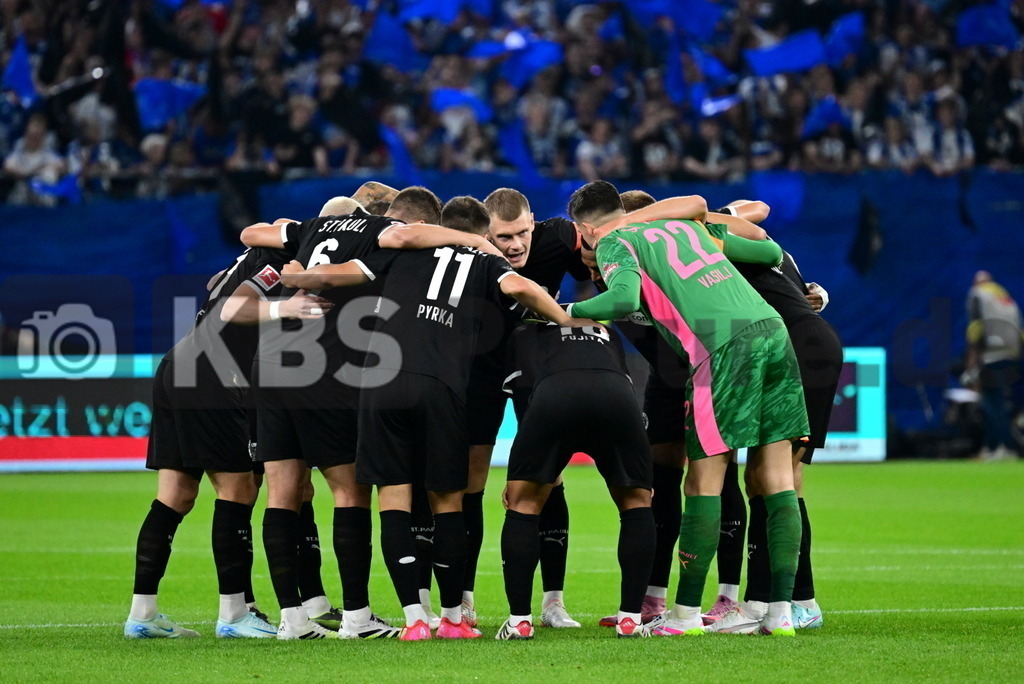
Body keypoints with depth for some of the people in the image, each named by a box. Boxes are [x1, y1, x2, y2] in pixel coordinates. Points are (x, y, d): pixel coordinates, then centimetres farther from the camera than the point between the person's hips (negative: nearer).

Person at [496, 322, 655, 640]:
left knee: (523, 502, 16)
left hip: (553, 395, -2)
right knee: (636, 501, 21)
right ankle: (630, 619, 16)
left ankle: (519, 620, 11)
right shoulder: (609, 335, 43)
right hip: (616, 396, 2)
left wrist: (518, 477, 24)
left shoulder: (524, 335, 35)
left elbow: (525, 391, 22)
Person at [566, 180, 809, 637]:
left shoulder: (615, 244, 8)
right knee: (775, 477, 7)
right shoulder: (686, 227, 28)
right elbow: (771, 253, 32)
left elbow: (625, 298, -13)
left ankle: (686, 612, 4)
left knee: (703, 481, 1)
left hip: (725, 347, -6)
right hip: (772, 330, 6)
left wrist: (566, 311, 1)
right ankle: (781, 610, 4)